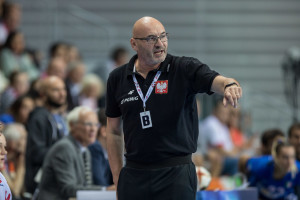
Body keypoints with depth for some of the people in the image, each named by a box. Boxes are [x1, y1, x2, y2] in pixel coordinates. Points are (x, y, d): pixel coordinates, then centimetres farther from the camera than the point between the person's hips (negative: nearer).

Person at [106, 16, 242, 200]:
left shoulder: (185, 69, -3)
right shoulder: (118, 78, 5)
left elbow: (216, 81, -21)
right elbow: (114, 131, 12)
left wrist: (229, 84, -46)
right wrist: (117, 179, 8)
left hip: (176, 176, -3)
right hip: (134, 176, 3)